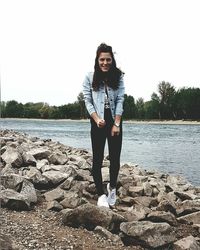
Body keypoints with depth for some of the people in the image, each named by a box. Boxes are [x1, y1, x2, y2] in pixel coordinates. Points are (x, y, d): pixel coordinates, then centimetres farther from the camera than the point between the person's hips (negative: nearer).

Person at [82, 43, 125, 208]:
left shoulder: (118, 76, 0)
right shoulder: (90, 77, -1)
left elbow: (120, 100, -4)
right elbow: (87, 101, -3)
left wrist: (116, 124, -11)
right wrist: (97, 119, -15)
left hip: (115, 121, 1)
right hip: (98, 123, -1)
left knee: (115, 157, 6)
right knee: (97, 158, -1)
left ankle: (112, 187, 30)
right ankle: (101, 194, 9)